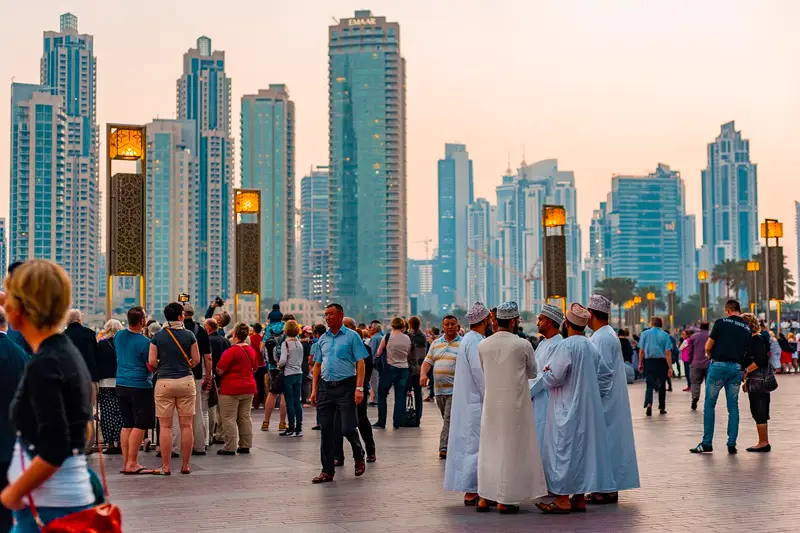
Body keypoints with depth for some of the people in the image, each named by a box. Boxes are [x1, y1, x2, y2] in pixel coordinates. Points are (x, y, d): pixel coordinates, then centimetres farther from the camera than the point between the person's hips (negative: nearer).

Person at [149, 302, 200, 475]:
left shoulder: (157, 336, 0)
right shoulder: (189, 335, 0)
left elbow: (151, 362, -3)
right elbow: (196, 359, 2)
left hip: (164, 382, 0)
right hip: (186, 381, 0)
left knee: (165, 426, 4)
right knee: (186, 425, 6)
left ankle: (166, 467, 4)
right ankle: (185, 465, 10)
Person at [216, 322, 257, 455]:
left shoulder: (231, 351, -16)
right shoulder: (251, 350, 6)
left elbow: (219, 370, -15)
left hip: (232, 389, -7)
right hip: (249, 387, 7)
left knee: (229, 418, -1)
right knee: (245, 417, 13)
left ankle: (230, 448, -1)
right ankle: (245, 446, 16)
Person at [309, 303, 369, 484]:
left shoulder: (351, 336, -2)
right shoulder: (323, 339, 13)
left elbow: (360, 363, -7)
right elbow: (317, 365, 16)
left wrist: (359, 388, -15)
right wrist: (314, 390, 8)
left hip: (345, 387, -5)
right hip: (325, 387, 5)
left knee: (348, 428, -6)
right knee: (326, 430, 5)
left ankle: (359, 457, 24)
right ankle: (327, 471, 10)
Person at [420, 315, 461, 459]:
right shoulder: (436, 343, 15)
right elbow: (428, 361, 14)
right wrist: (423, 374, -6)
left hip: (455, 389, -5)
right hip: (438, 389, 6)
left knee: (449, 419, -12)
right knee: (447, 419, 12)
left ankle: (444, 448, -14)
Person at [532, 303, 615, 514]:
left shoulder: (567, 345, -17)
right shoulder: (591, 347, 8)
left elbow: (554, 377, -19)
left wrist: (545, 374, 3)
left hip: (567, 409, -8)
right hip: (587, 407, 8)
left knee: (563, 449, -3)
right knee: (582, 448, 10)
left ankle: (562, 499, -2)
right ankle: (579, 498, 14)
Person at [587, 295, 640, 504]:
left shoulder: (602, 338, -17)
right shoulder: (606, 334, 14)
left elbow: (603, 372, -22)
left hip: (605, 401, -10)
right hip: (611, 400, 10)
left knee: (606, 441, -5)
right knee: (610, 441, 12)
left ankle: (607, 490, 0)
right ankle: (609, 488, 18)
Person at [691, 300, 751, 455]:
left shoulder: (721, 323, -4)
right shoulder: (747, 329, 10)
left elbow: (708, 346, -3)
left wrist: (709, 354, 17)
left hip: (719, 365, -4)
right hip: (737, 368, 4)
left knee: (709, 405, 4)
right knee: (733, 407, 9)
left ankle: (707, 443, 3)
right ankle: (732, 444, 7)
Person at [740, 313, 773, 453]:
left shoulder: (757, 339, -12)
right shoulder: (751, 339, 17)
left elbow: (760, 360, -22)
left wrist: (746, 371, -17)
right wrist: (747, 381, 21)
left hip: (759, 380, -10)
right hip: (755, 380, 10)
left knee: (759, 412, -7)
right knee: (759, 412, 12)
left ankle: (763, 443, -4)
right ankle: (764, 443, 17)